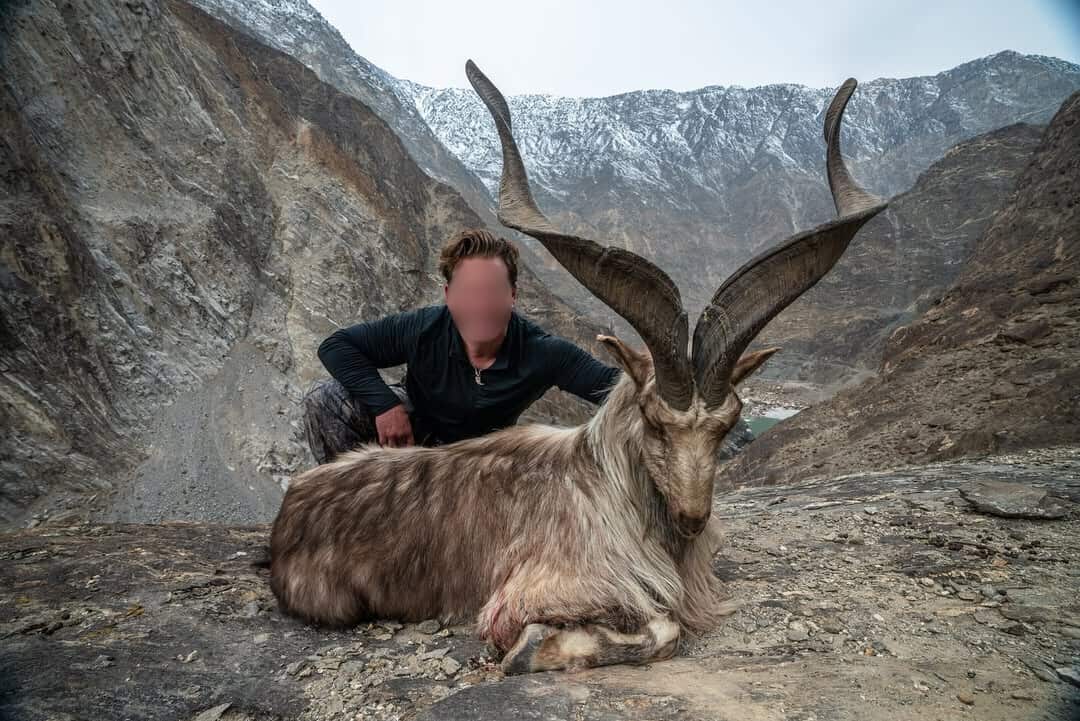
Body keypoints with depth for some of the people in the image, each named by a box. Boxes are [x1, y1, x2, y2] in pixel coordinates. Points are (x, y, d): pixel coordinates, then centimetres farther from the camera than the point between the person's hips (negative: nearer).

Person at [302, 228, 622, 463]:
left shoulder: (543, 354, -32)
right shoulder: (421, 329, -32)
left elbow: (612, 383, -31)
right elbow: (335, 345, -23)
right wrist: (384, 404, -36)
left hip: (480, 452, 2)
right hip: (412, 426, -1)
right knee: (324, 398, -24)